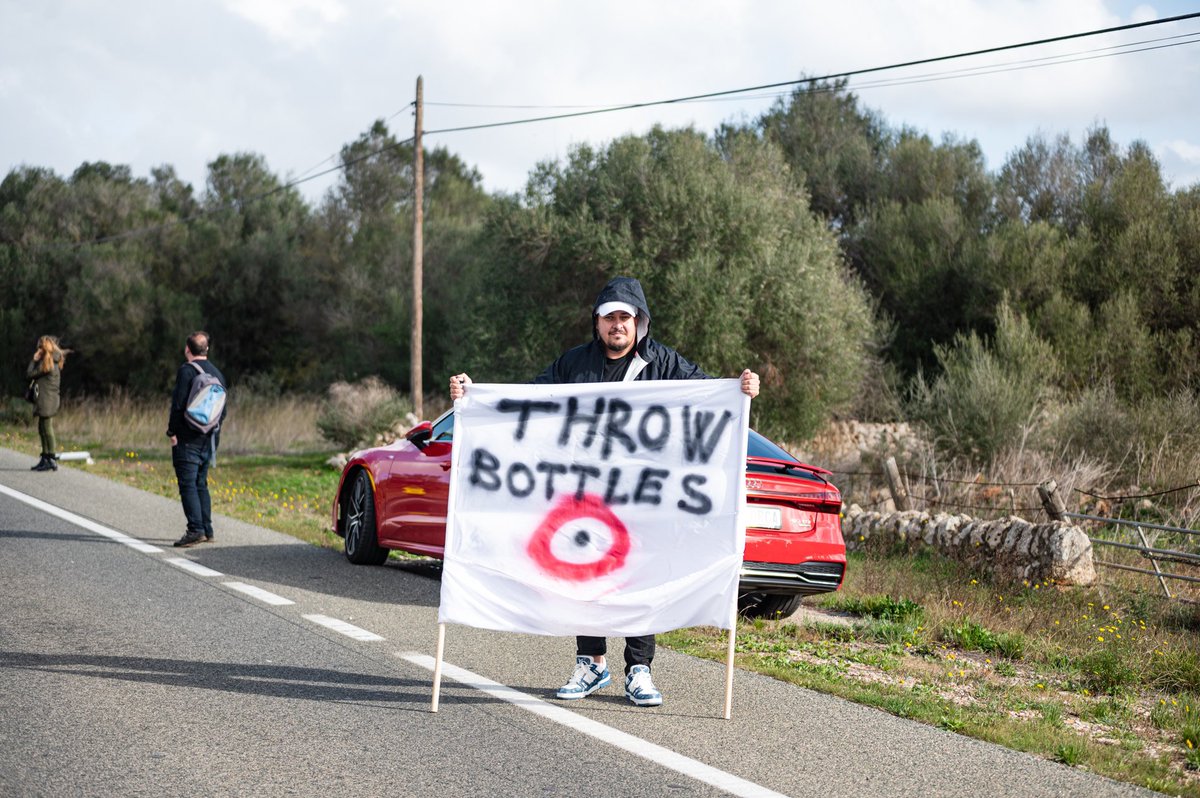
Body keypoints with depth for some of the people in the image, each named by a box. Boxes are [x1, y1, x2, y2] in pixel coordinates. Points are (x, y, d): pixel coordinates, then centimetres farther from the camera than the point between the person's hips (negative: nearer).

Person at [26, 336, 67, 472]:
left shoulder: (46, 363, -15)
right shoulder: (54, 362, 13)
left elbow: (30, 374, -12)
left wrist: (34, 360, -1)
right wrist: (36, 360, 8)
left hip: (46, 401, -10)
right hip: (50, 401, 10)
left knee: (47, 430, -6)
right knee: (42, 430, 15)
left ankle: (52, 461, -5)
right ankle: (45, 459, 19)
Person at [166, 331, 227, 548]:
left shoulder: (186, 371, -10)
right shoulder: (217, 373, 13)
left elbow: (179, 405, -15)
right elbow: (223, 410, 15)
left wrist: (172, 432, -8)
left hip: (188, 439, -7)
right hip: (209, 439, 7)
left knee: (187, 484, -8)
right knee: (201, 483, 15)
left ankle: (196, 529, -16)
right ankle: (207, 530, 14)